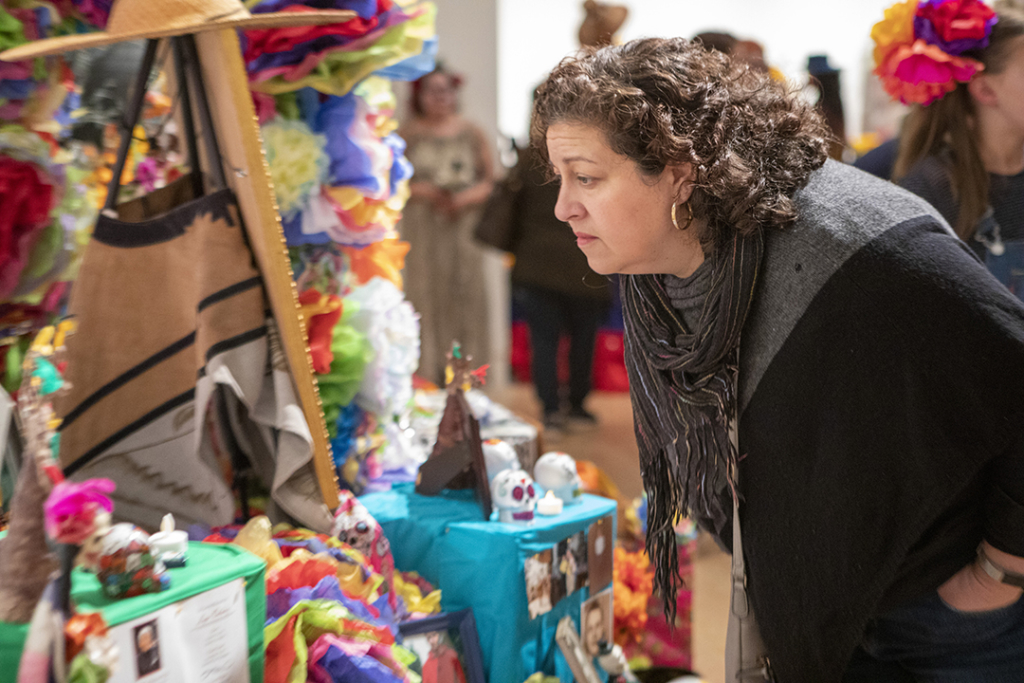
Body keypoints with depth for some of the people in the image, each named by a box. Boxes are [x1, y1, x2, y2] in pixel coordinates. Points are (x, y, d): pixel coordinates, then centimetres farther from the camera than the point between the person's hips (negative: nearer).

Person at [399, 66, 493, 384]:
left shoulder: (471, 134, 8)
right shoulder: (406, 136, 5)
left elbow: (489, 179, 7)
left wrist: (467, 197, -11)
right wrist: (419, 191, -13)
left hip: (464, 228, 1)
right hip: (421, 231, -1)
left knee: (465, 293, -2)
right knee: (425, 294, -4)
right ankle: (426, 376, 2)